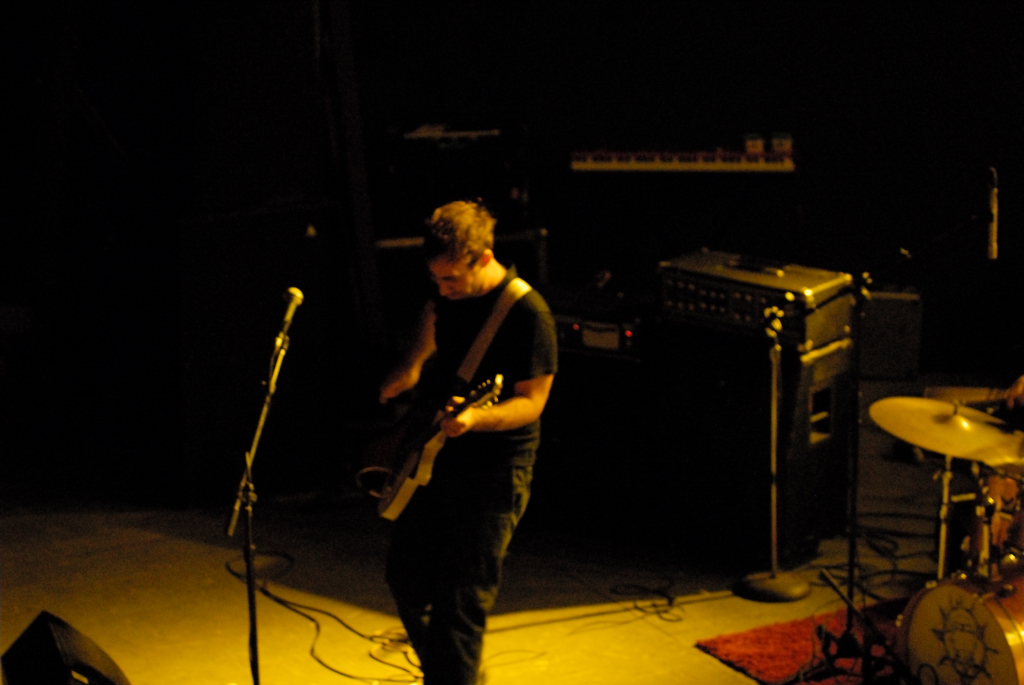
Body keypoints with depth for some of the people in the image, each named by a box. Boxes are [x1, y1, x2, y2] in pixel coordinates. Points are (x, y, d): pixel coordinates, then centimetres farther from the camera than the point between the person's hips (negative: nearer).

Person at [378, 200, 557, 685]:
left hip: (493, 473, -8)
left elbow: (531, 402, -18)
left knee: (460, 600, -7)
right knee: (406, 575, 18)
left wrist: (474, 418, -35)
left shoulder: (527, 314, -20)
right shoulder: (449, 295, 1)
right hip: (434, 458, 8)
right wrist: (410, 370, 8)